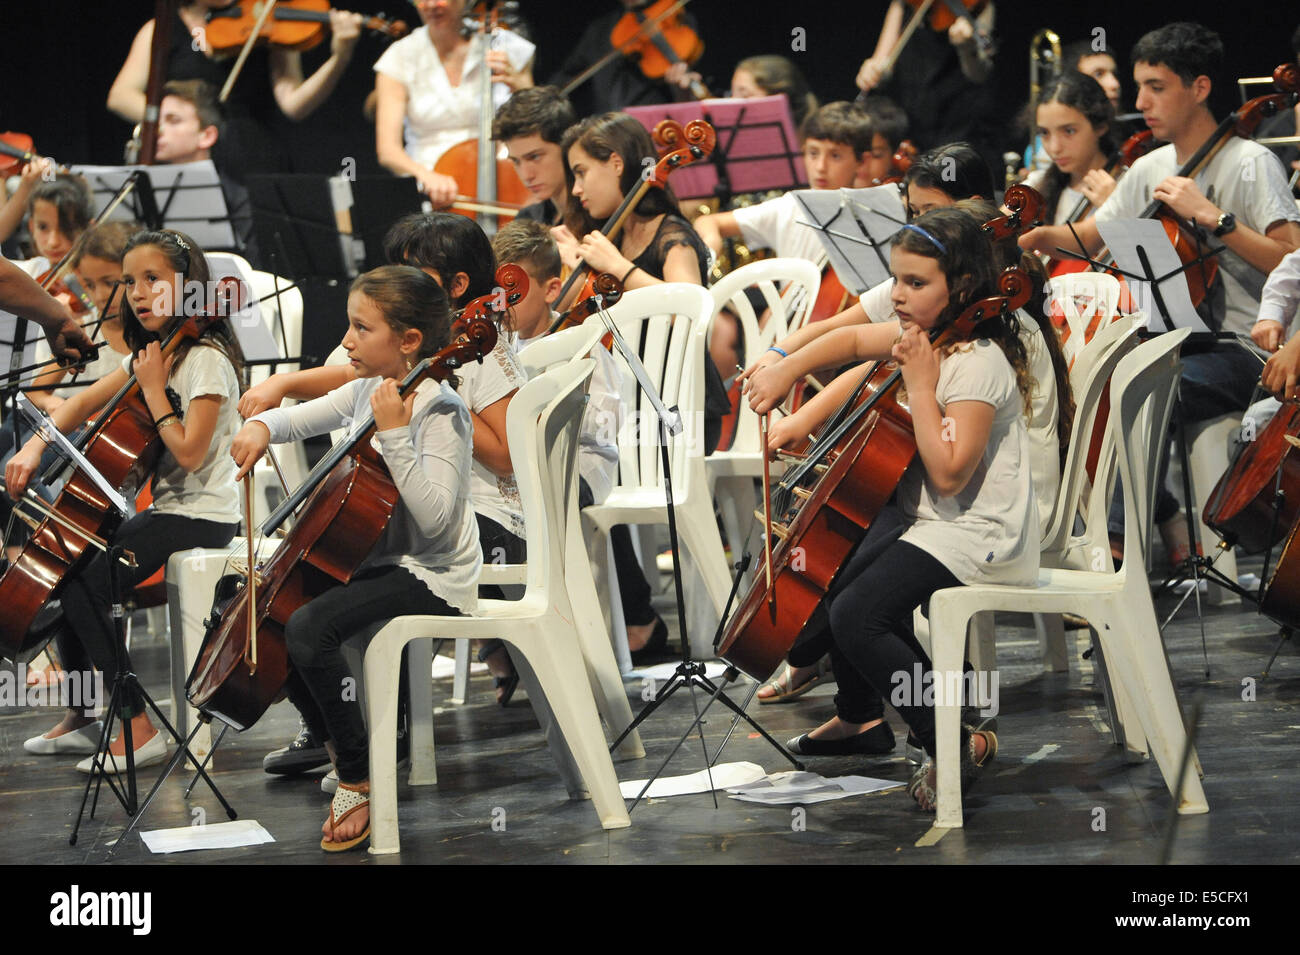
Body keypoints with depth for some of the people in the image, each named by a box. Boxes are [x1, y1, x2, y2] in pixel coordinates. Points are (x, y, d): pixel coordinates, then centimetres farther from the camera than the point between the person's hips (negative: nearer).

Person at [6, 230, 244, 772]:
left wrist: (153, 390, -18)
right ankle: (81, 719, 14)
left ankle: (138, 730, -18)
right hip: (165, 507, 9)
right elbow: (84, 404, 19)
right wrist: (36, 445, 3)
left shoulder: (205, 359, -15)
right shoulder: (151, 353, 12)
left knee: (81, 585, -20)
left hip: (200, 517, -9)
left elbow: (189, 453, -23)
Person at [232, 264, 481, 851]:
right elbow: (303, 418, 19)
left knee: (309, 627, -27)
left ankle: (360, 777, -12)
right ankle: (330, 737, 23)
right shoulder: (368, 390, 6)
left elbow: (432, 515, -29)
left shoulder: (438, 410, -19)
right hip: (377, 558, 10)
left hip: (432, 573, -10)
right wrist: (263, 426, -3)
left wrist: (394, 434, -33)